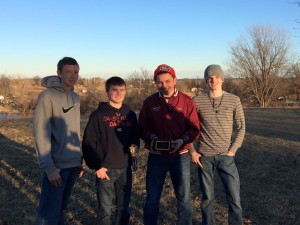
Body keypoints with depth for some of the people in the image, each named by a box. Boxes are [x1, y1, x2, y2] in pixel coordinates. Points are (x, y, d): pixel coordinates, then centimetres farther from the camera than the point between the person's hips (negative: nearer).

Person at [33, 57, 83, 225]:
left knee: (61, 208, 17)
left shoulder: (75, 97, 10)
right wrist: (48, 166, -19)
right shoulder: (47, 96, -12)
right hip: (56, 165, -6)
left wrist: (80, 160, 13)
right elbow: (41, 133, -16)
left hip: (73, 163, 6)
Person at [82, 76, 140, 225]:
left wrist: (135, 145, -6)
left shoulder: (130, 115, 6)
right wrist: (96, 166, -11)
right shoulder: (98, 115, -7)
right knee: (105, 210, 6)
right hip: (105, 169, -4)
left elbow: (135, 136, 16)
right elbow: (88, 143, -8)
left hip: (125, 169, 4)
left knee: (124, 209, 15)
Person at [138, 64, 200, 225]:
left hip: (180, 156, 0)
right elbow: (142, 127, 4)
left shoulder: (187, 101, -4)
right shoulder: (149, 102, -1)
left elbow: (194, 128, -3)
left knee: (183, 197, 12)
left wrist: (183, 140, -20)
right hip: (156, 156, 1)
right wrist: (151, 136, -15)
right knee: (152, 198, 13)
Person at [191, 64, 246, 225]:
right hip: (204, 156, 0)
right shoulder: (197, 101, -3)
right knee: (207, 197, 10)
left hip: (226, 156, 1)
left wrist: (232, 151, -3)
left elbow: (241, 128, 5)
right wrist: (192, 151, -1)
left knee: (234, 198, 2)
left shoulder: (234, 100, 0)